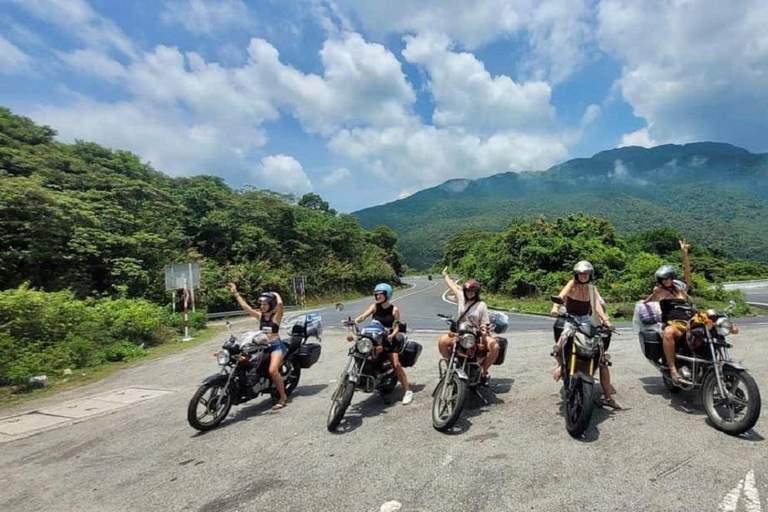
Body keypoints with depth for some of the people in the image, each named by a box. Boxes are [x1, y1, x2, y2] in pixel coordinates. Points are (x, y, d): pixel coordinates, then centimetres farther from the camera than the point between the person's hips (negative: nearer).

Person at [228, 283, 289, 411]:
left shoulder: (276, 315, -4)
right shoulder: (260, 315, 11)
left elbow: (280, 303, -24)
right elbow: (245, 306, 10)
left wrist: (276, 294, -5)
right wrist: (235, 293, 9)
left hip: (276, 346, -7)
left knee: (273, 370, -25)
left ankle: (283, 397, -11)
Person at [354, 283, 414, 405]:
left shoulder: (394, 310, -4)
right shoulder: (375, 306, 0)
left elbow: (396, 328, -7)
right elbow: (363, 316, -13)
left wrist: (391, 336, -27)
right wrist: (354, 321, -33)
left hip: (389, 339, -3)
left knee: (396, 364, -15)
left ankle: (408, 391, -5)